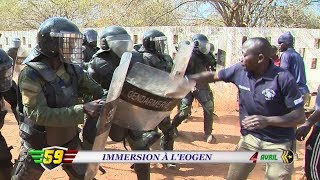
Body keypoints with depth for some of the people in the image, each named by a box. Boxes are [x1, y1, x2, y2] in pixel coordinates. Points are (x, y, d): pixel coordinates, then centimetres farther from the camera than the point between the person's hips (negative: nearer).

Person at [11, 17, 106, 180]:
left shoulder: (73, 69, -8)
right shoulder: (31, 75, -25)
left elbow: (96, 90, 1)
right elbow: (38, 114, -34)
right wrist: (82, 110, -41)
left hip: (69, 140, 5)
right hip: (39, 146, -4)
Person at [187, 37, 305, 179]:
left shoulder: (283, 79, -21)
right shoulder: (240, 70, -10)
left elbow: (300, 117, -17)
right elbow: (212, 76, 5)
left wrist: (267, 120, -29)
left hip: (278, 144, -4)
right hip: (249, 137, 4)